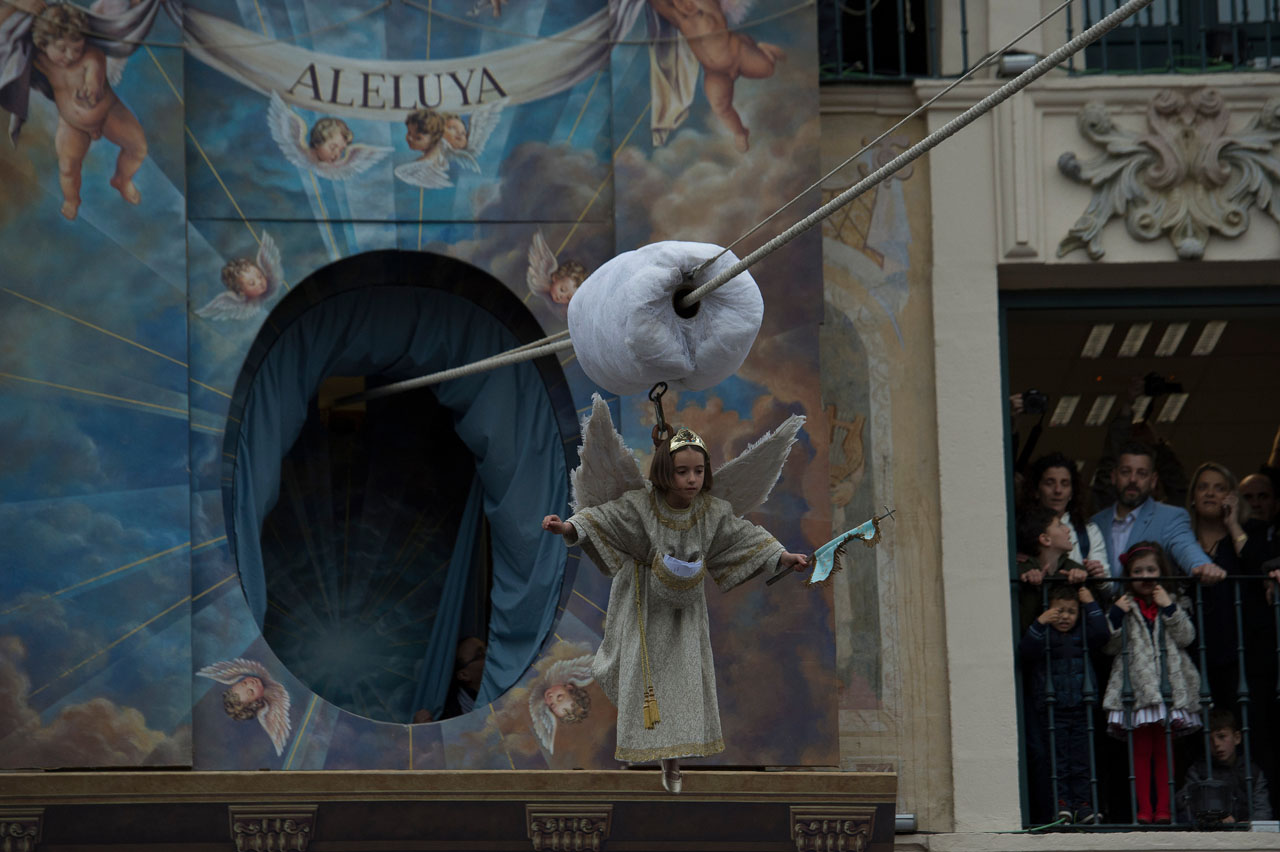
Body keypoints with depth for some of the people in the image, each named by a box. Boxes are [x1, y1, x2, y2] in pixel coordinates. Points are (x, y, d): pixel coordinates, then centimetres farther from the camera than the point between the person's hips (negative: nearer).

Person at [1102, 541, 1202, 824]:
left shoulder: (1173, 604, 11)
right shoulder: (1125, 606, 9)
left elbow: (1186, 637, 0)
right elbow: (1110, 646, 3)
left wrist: (1170, 608, -8)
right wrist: (1115, 616, -8)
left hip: (1169, 686, 0)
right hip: (1136, 686, 0)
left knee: (1164, 749, 3)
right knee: (1141, 748, 1)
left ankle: (1163, 807, 6)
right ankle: (1144, 808, 3)